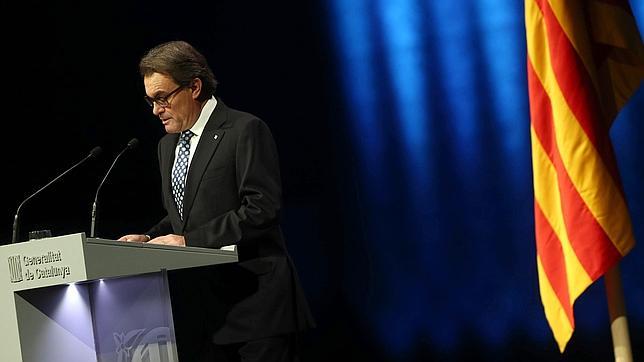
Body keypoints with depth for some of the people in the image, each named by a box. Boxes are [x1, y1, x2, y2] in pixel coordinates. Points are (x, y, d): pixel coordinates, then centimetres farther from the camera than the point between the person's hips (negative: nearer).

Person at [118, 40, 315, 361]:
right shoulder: (168, 145, 18)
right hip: (201, 310, 7)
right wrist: (150, 238, 3)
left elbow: (261, 209, -16)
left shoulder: (245, 130, -7)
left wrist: (189, 240, -17)